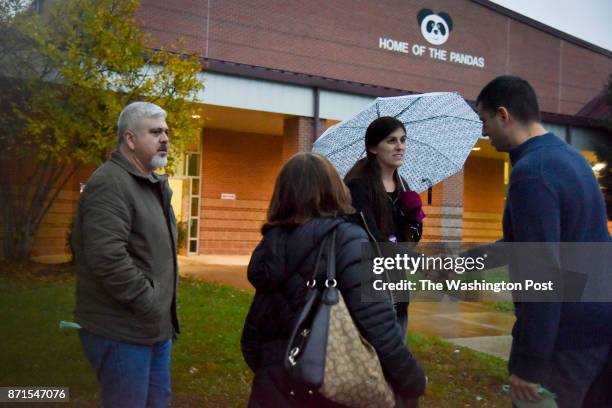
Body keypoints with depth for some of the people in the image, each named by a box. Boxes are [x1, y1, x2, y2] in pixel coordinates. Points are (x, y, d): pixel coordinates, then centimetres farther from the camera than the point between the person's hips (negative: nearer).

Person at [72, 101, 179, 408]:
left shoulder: (153, 184, 14)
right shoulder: (110, 184, -18)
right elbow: (107, 258, -28)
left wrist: (163, 309, 11)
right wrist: (150, 303, -20)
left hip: (156, 326, 10)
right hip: (122, 331, -9)